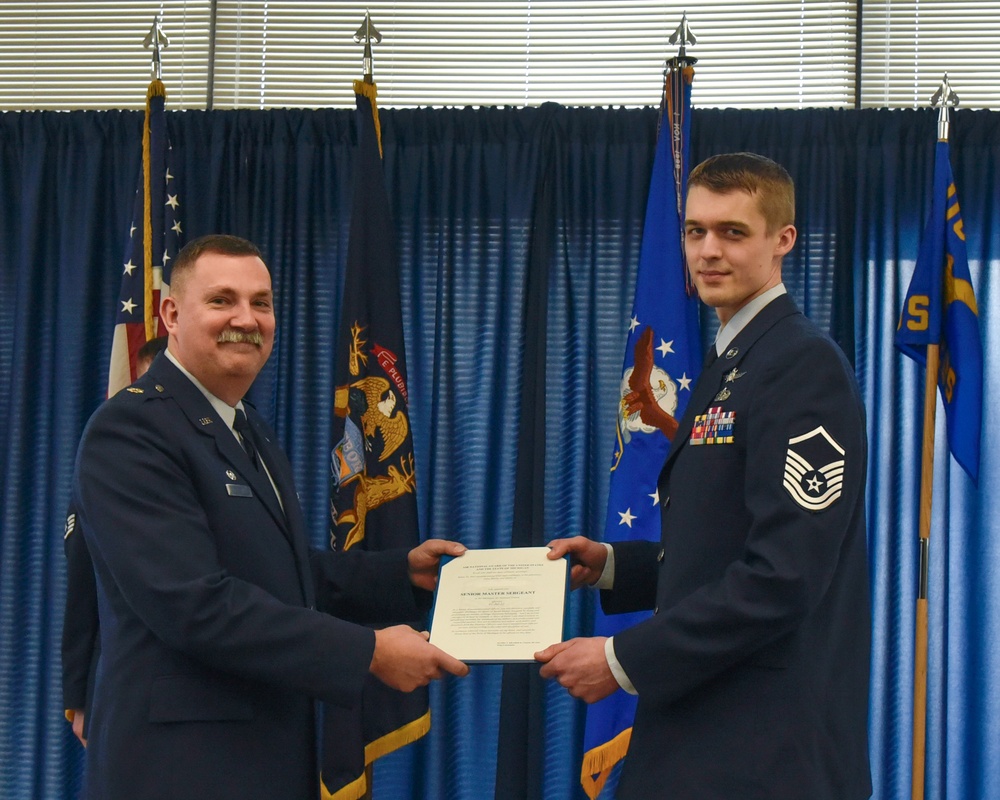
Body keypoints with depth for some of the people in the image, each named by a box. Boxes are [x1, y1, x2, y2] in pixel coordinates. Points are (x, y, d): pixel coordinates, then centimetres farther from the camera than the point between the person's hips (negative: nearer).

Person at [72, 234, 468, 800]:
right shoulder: (130, 431, -15)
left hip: (277, 753, 9)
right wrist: (369, 652, -23)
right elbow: (193, 601, -24)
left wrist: (405, 572, 5)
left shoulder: (252, 431, 16)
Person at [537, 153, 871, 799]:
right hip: (700, 732, 9)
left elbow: (781, 575, -22)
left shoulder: (804, 365, -15)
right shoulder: (728, 367, 16)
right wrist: (612, 566, 8)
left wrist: (624, 659, -18)